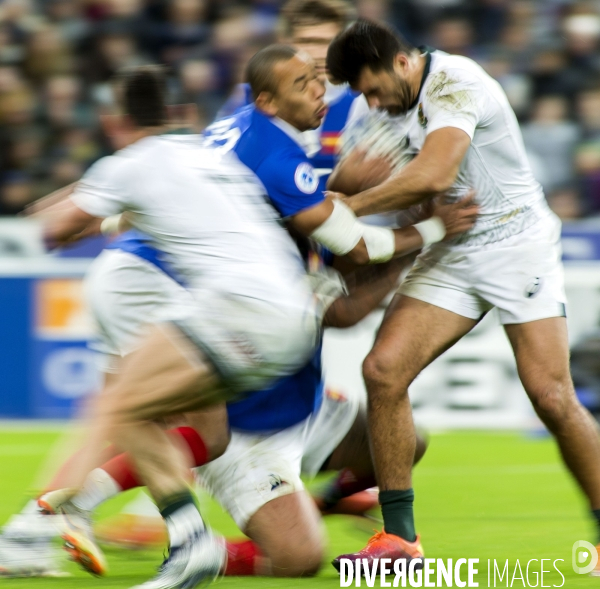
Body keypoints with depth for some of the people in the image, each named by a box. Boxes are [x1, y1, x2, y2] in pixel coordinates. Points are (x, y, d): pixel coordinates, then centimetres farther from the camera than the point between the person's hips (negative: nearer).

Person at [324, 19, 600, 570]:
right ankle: (400, 535, -4)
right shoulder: (399, 100, 5)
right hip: (453, 253, 7)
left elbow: (433, 175, -33)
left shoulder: (455, 82, -21)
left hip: (517, 242, -7)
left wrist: (352, 206, -23)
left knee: (552, 396, -14)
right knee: (383, 369, -10)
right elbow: (353, 175, 10)